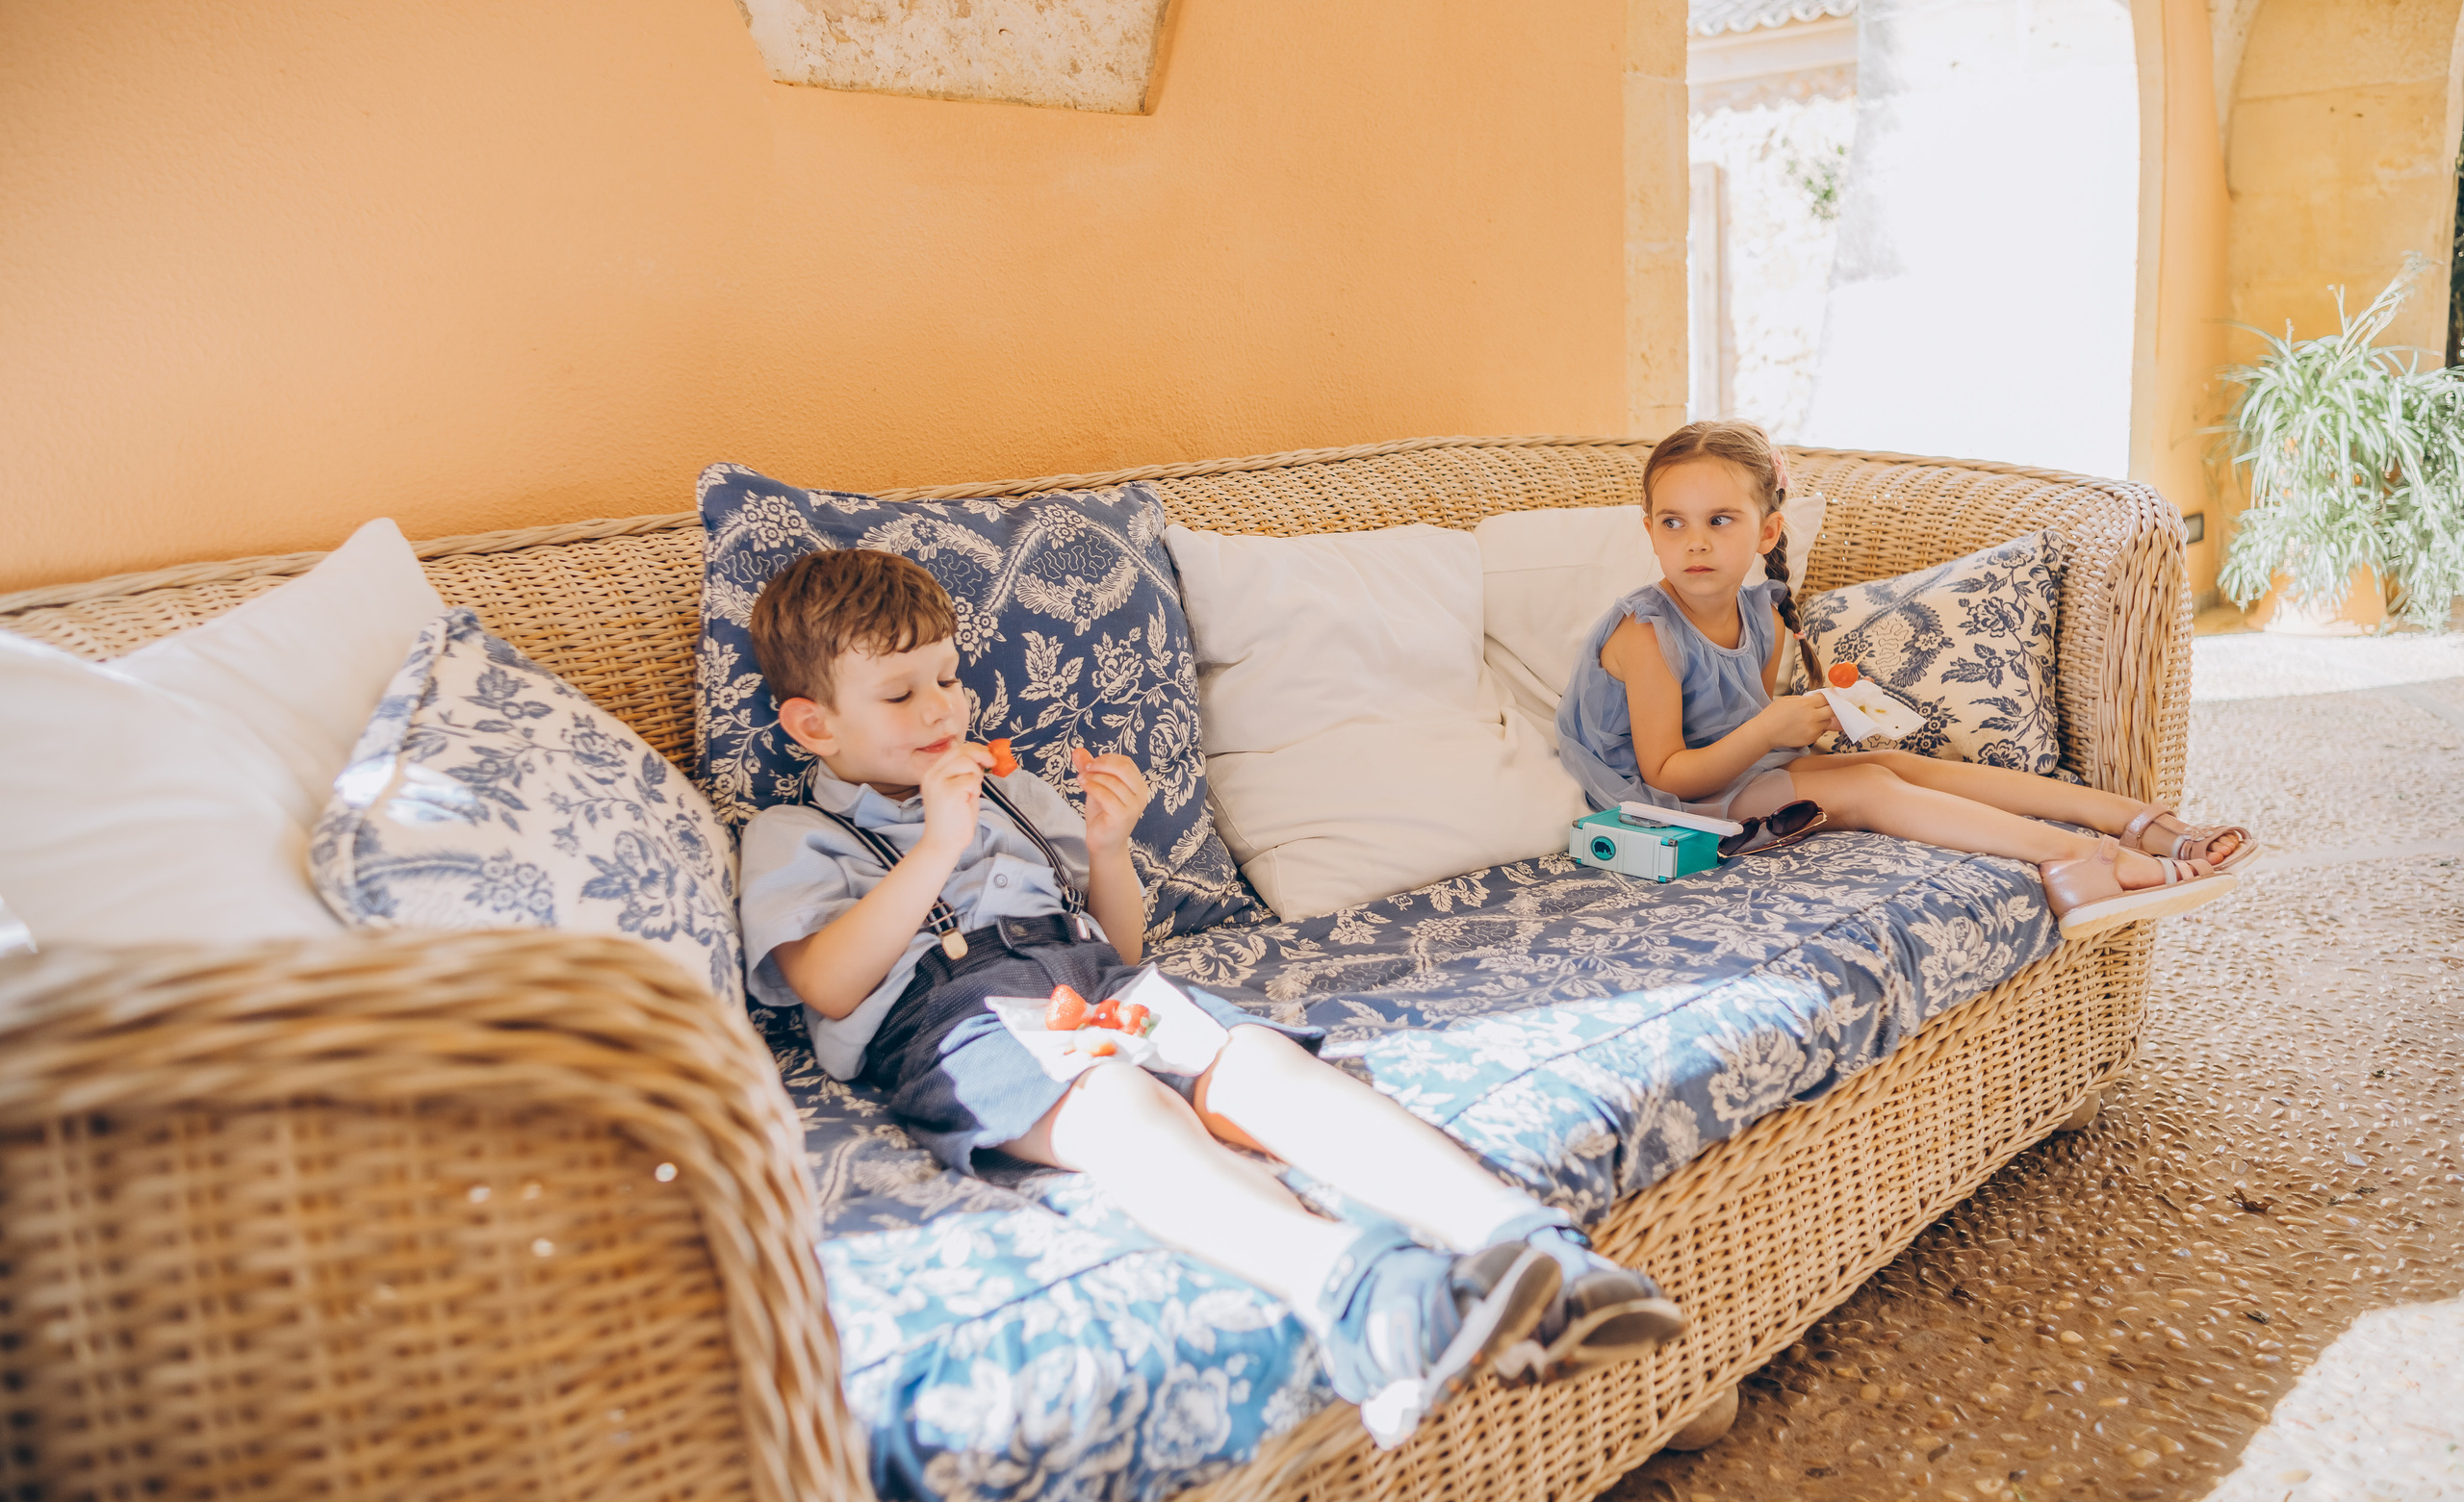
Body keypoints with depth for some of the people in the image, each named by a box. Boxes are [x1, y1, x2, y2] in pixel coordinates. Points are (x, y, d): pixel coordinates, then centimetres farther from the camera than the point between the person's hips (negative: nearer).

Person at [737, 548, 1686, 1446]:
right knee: (1117, 1101, -40)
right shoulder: (791, 839, 18)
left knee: (1260, 1060, -29)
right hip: (957, 1026, -4)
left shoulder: (1010, 795, 33)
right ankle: (1347, 1290, -63)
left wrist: (1106, 846, 9)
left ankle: (1523, 1243, -46)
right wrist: (937, 849, -7)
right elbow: (829, 987, -2)